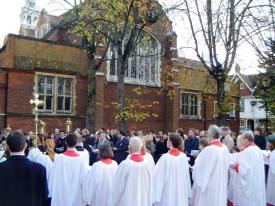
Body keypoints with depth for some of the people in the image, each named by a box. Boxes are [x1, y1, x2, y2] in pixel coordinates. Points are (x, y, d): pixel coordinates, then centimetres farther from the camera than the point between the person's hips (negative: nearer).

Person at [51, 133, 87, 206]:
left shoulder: (59, 157, -13)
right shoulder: (80, 158, -14)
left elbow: (55, 176, -7)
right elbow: (84, 177, -10)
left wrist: (53, 192, 5)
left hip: (61, 193, 0)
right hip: (76, 194, 0)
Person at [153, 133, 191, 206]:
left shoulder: (165, 158, -19)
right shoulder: (184, 156, -7)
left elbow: (158, 177, -16)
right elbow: (187, 176, 1)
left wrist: (156, 196, -8)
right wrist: (187, 192, 11)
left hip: (168, 194, -4)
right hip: (181, 193, 4)